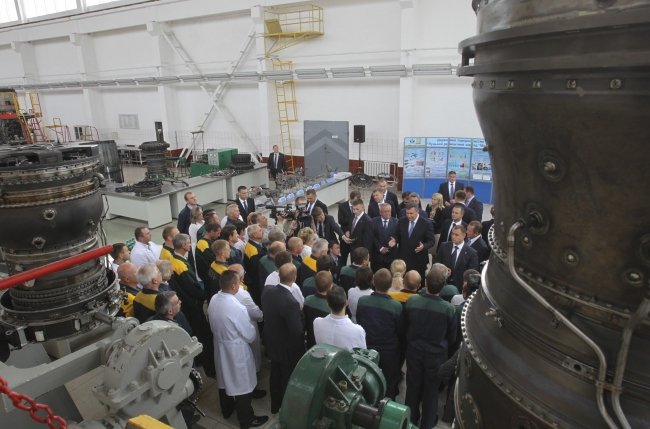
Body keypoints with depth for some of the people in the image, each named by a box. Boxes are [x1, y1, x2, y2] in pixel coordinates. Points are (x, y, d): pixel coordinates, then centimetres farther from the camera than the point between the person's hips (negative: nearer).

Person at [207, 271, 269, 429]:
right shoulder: (237, 308, -33)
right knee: (242, 384, 12)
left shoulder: (213, 300, -11)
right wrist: (253, 328, 1)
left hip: (220, 346, 8)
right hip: (236, 350, -7)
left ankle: (227, 409, 50)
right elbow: (250, 336, -20)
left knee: (225, 379, 27)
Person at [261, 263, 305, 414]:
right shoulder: (291, 302, -37)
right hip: (288, 349, -7)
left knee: (275, 375, 27)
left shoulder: (267, 290, -14)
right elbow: (297, 331, -27)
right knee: (288, 380, 18)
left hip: (272, 343, 7)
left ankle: (275, 406, 48)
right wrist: (301, 316, -9)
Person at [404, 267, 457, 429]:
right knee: (431, 390, 20)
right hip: (436, 354, -1)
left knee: (413, 387, 22)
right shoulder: (449, 309, -25)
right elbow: (452, 336, -9)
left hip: (414, 350, 2)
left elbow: (406, 325, -3)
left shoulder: (411, 302, -21)